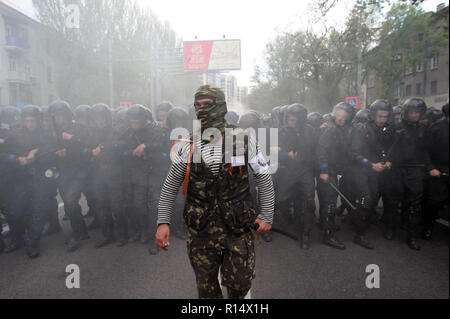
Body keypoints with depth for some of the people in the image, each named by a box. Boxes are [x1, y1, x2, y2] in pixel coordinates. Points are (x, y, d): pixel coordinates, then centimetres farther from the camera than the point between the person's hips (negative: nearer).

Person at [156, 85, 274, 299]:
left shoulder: (244, 141, -3)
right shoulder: (187, 145, -1)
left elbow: (264, 180, 4)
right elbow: (170, 186, 6)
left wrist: (267, 216, 3)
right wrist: (163, 222, -1)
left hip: (238, 226, -1)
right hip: (200, 228, 1)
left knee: (239, 284, 7)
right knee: (206, 288, 12)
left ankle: (237, 296, 41)